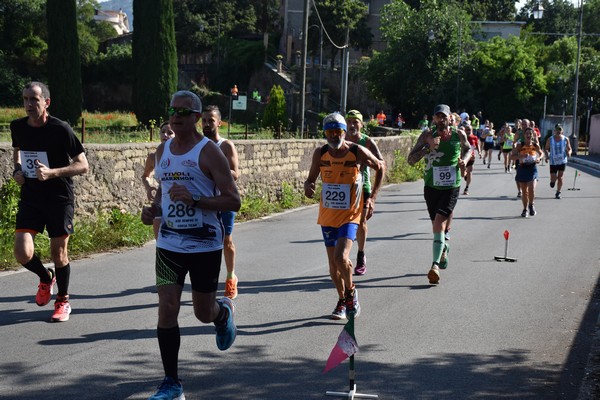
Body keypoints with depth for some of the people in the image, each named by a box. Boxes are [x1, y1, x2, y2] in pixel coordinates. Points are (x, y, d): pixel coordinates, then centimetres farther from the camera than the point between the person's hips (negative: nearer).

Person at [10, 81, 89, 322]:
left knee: (59, 252, 4)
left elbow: (83, 165, -12)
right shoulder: (18, 127, 1)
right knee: (22, 253, -10)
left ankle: (63, 302, 26)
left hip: (60, 199, -3)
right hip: (30, 197, 4)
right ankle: (46, 278, 24)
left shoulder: (61, 129, -13)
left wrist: (51, 172, -24)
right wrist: (17, 169, 4)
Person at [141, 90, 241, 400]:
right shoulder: (162, 151, 8)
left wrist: (194, 200, -26)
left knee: (204, 313, 8)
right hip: (169, 243, 4)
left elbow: (233, 201, -14)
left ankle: (225, 310, 47)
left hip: (205, 245, -4)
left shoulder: (209, 152, -11)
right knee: (167, 308, -6)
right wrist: (153, 210, 2)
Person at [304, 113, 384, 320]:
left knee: (341, 257, -22)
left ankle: (351, 291, 7)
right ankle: (342, 301, 30)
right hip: (327, 215, 4)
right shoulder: (320, 153, -3)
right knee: (333, 264, 8)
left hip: (350, 215, -4)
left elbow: (380, 167, 5)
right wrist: (307, 186, -17)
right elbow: (311, 178, 8)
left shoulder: (358, 152, -11)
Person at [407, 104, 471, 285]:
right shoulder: (427, 135, -4)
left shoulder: (459, 134, 0)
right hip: (431, 187, 2)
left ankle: (435, 265, -23)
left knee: (439, 223, -18)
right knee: (437, 225, 14)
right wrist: (428, 147, -22)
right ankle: (443, 248, 47)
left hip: (451, 187, -2)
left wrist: (465, 160, 0)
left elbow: (468, 149, 21)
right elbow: (411, 160, -9)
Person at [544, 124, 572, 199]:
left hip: (562, 161, 0)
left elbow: (569, 149, 6)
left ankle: (558, 193, 11)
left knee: (560, 177, -3)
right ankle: (552, 180, 37)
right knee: (553, 179, -2)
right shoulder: (550, 140, -3)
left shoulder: (565, 139, -2)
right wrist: (547, 155, -12)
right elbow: (546, 149, 6)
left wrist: (569, 153, -17)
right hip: (553, 161, 0)